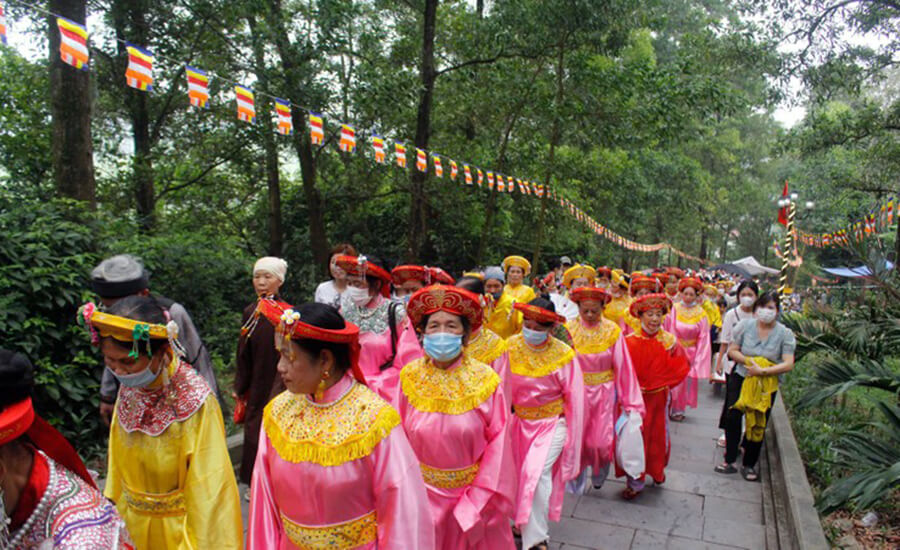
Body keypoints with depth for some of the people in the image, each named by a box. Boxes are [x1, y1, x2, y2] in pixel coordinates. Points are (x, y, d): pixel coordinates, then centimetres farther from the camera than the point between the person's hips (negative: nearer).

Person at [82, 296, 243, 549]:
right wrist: (117, 507, 11)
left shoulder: (195, 402, -29)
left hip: (179, 527, -5)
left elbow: (210, 488, -22)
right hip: (134, 523, 5)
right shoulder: (130, 389, -10)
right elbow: (119, 460, 4)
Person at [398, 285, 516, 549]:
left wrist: (477, 501, -10)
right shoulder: (410, 377, -9)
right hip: (423, 493, 2)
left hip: (474, 494, -1)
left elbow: (498, 442, -11)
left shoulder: (485, 380, -15)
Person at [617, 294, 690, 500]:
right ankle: (635, 481, 18)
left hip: (658, 397, 1)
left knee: (658, 435, 16)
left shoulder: (669, 341, -9)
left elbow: (682, 367, -2)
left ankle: (657, 470, 40)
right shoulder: (630, 341, -12)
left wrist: (664, 384, -7)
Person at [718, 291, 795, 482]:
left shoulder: (785, 334, -9)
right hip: (740, 379, 1)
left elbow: (788, 364, -14)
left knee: (758, 424, 7)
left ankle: (749, 465, 23)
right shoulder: (745, 325, -5)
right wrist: (748, 361, -19)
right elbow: (732, 350, -2)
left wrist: (763, 370, -24)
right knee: (733, 417, -3)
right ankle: (730, 461, 9)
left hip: (766, 385, 0)